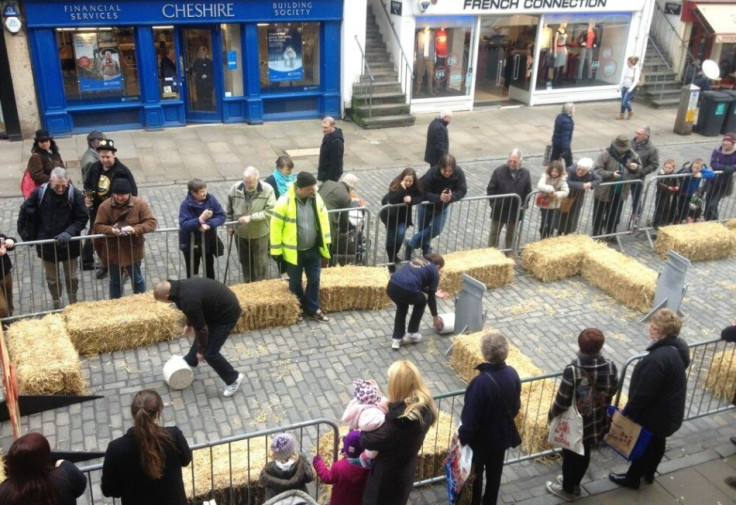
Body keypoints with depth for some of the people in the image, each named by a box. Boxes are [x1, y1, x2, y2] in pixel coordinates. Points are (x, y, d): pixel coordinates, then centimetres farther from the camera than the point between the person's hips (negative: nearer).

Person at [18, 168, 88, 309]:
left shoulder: (75, 194, -15)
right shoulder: (39, 192, -11)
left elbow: (82, 218, -12)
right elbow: (25, 212, 1)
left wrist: (69, 232, -26)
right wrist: (26, 235, -1)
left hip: (69, 244, -1)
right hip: (47, 245, 1)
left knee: (71, 277, 16)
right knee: (52, 279, 15)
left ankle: (73, 304, 36)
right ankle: (56, 307, 33)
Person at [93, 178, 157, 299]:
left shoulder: (140, 204, -13)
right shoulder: (105, 206, -9)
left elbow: (152, 223, -16)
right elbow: (97, 227, -9)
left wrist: (135, 229, -31)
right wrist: (111, 230, -29)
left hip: (133, 251, -1)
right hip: (113, 252, 1)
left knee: (137, 279, 17)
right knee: (115, 282, 19)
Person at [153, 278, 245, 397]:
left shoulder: (188, 301, -31)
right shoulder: (181, 286, -4)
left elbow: (201, 329, -20)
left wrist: (201, 350, -6)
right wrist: (189, 324, 31)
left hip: (227, 313, -9)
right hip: (222, 303, 9)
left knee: (210, 353, -2)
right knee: (200, 337, 27)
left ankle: (233, 379, 15)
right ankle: (190, 361, 53)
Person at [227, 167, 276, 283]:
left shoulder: (267, 190, -22)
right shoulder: (235, 189, -13)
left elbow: (270, 211, -24)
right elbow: (229, 210, 3)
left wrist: (251, 217, -30)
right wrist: (230, 225, 9)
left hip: (259, 234, -3)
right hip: (241, 233, 3)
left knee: (260, 263, 10)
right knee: (245, 261, 21)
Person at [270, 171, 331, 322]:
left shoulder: (316, 198, -8)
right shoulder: (285, 202, -23)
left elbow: (323, 218, 6)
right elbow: (276, 226, -15)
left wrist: (326, 240, 9)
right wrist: (276, 251, -12)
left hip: (313, 249, 4)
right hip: (294, 251, -4)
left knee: (314, 280, 15)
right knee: (295, 282, 15)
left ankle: (313, 309, 32)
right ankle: (298, 309, 36)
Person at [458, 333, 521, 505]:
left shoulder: (481, 382, -34)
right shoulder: (512, 374, -14)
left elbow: (471, 418, -26)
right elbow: (516, 406, 2)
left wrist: (462, 436, -10)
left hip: (481, 438, -6)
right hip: (503, 435, 6)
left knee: (475, 473, 18)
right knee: (494, 472, 25)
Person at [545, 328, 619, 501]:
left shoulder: (572, 370, -32)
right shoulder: (610, 366, -18)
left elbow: (562, 402, -22)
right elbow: (612, 391, 1)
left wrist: (551, 414, -2)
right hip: (596, 422, 5)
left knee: (570, 455, 20)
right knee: (584, 454, 27)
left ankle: (567, 490, 41)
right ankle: (574, 484, 49)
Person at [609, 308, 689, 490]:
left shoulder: (658, 359, -38)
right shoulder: (678, 346, -8)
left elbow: (644, 392, -29)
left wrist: (627, 411, -13)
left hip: (654, 414, -8)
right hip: (669, 411, 8)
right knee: (657, 442, 27)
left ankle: (632, 478, 36)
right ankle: (648, 473, 49)